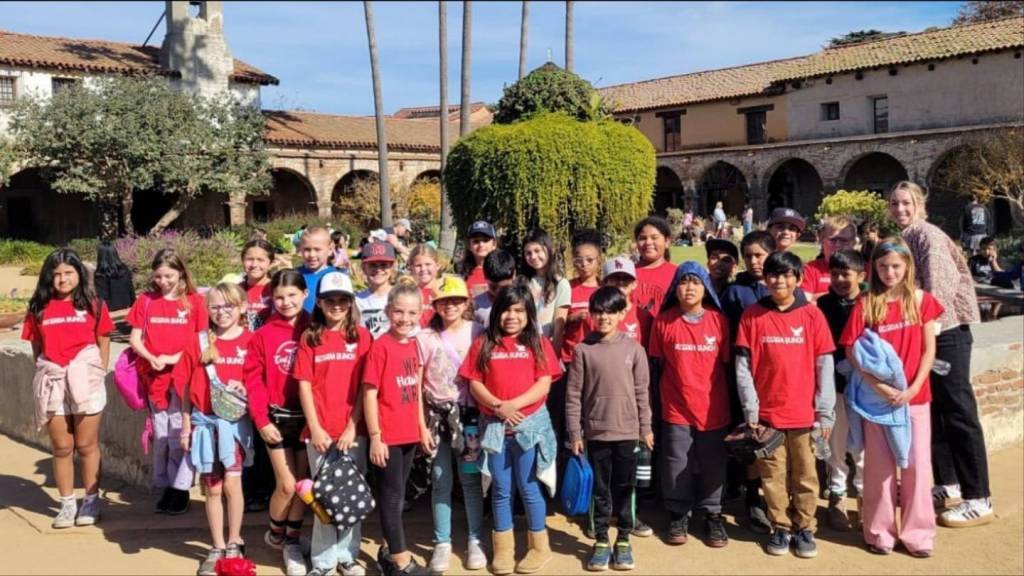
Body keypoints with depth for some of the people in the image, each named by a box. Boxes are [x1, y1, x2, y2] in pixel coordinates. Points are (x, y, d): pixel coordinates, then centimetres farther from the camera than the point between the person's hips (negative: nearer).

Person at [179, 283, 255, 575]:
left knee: (232, 484, -2)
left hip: (235, 421, -2)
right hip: (204, 421, 2)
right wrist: (186, 426, 4)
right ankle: (217, 547, 19)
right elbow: (187, 388, 6)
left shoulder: (250, 341, -3)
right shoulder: (199, 343, 2)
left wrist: (245, 388, -18)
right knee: (212, 488, 9)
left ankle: (234, 543, 15)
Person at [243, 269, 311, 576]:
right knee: (287, 485, -3)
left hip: (309, 417, 1)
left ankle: (292, 543, 26)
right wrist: (261, 420, -8)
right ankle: (275, 533, 26)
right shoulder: (263, 334, -3)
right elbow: (254, 381, -3)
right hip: (277, 418, -1)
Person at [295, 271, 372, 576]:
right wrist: (315, 428, -7)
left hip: (353, 429, 0)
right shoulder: (309, 338, 4)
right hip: (320, 431, 0)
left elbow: (365, 385, -1)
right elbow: (304, 384, 1)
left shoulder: (361, 336, 3)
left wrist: (352, 426, -8)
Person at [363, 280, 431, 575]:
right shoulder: (380, 346, -14)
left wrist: (423, 428, 15)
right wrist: (375, 437, -16)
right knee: (392, 495, 3)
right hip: (388, 436, -7)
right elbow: (369, 393, -14)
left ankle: (389, 550, 30)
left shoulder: (413, 345, 7)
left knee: (397, 494, 17)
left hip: (409, 434, 7)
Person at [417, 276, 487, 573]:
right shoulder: (425, 337, 2)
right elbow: (416, 382, 3)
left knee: (471, 479, 6)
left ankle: (475, 540, 17)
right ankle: (442, 542, 17)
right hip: (436, 415, 1)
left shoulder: (477, 332, -1)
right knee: (440, 481, 8)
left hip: (468, 413, -1)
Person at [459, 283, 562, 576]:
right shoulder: (483, 344, 4)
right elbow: (474, 384, 0)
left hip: (530, 424, -1)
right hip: (494, 426, 1)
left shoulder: (539, 343, 1)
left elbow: (543, 385, -6)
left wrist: (514, 404, -18)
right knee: (501, 489, 9)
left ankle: (539, 547, 20)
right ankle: (503, 549, 20)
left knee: (529, 488, 6)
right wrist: (497, 405, -16)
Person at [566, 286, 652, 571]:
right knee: (600, 489, 10)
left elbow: (642, 391, 3)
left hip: (627, 431, 1)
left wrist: (646, 427, 4)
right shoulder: (583, 349, -5)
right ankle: (601, 540, 22)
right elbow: (573, 394, -3)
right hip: (595, 432, 0)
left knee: (624, 488, 10)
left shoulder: (634, 348, -2)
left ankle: (623, 540, 23)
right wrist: (574, 433, -4)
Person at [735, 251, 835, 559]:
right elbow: (743, 366, -1)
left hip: (804, 412, 0)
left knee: (805, 475, 9)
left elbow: (824, 366, 0)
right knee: (773, 475, 8)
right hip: (767, 412, 0)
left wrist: (825, 412, -3)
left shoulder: (812, 315, 0)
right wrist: (750, 410, -6)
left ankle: (804, 528, 23)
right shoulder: (752, 315, -1)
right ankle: (780, 528, 22)